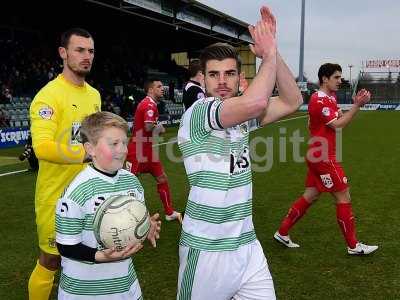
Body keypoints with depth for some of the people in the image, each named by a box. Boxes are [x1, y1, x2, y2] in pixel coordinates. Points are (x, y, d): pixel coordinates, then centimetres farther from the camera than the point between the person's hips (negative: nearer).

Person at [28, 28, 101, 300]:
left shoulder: (94, 94, 9)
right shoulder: (49, 95, -16)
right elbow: (42, 147, -27)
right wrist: (88, 153, -32)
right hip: (57, 195, -7)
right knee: (51, 262, 8)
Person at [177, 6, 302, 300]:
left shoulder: (242, 115, 5)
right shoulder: (197, 112, -18)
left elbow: (292, 102, 3)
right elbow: (256, 101, -33)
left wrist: (274, 52, -5)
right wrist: (269, 56, -16)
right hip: (207, 248, -6)